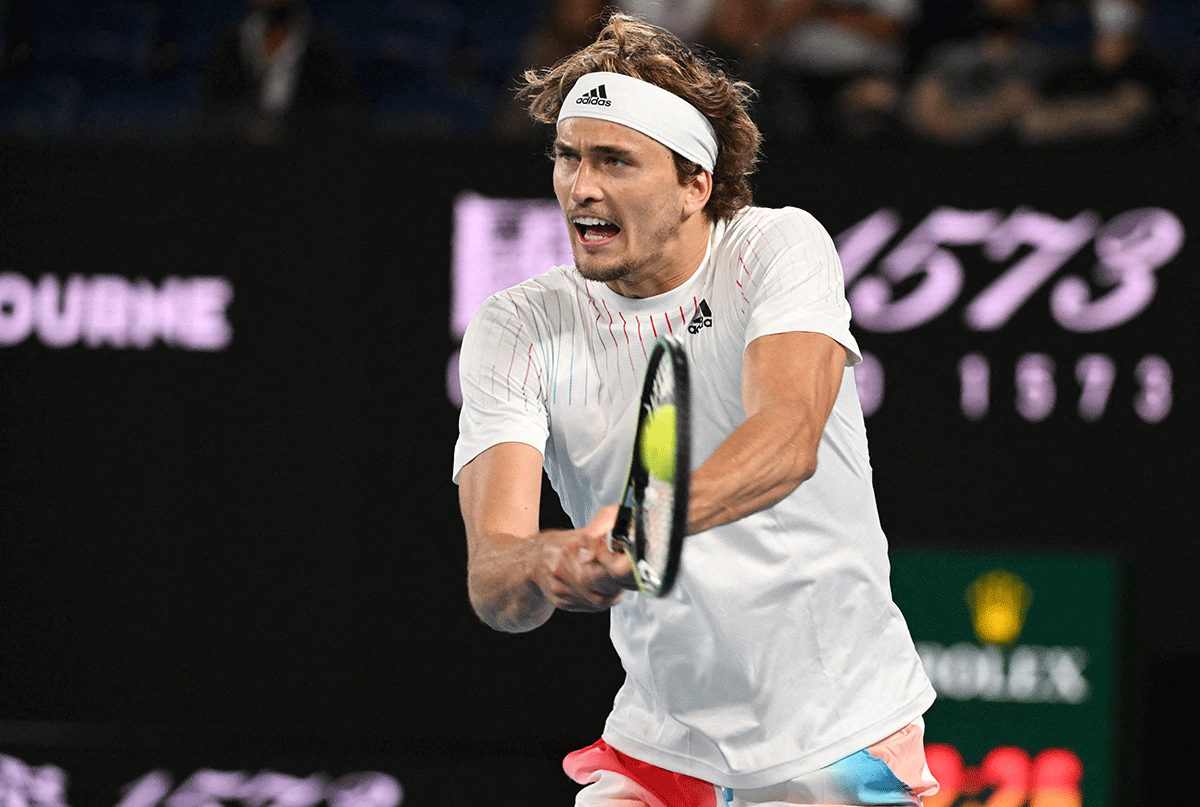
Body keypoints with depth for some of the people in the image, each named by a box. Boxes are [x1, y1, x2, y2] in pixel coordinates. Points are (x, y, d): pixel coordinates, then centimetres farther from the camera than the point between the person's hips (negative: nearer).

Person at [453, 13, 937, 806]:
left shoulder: (778, 249, -11)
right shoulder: (515, 330, -7)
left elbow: (789, 438, -30)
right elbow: (490, 577, -17)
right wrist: (549, 565, -42)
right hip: (661, 737, 2)